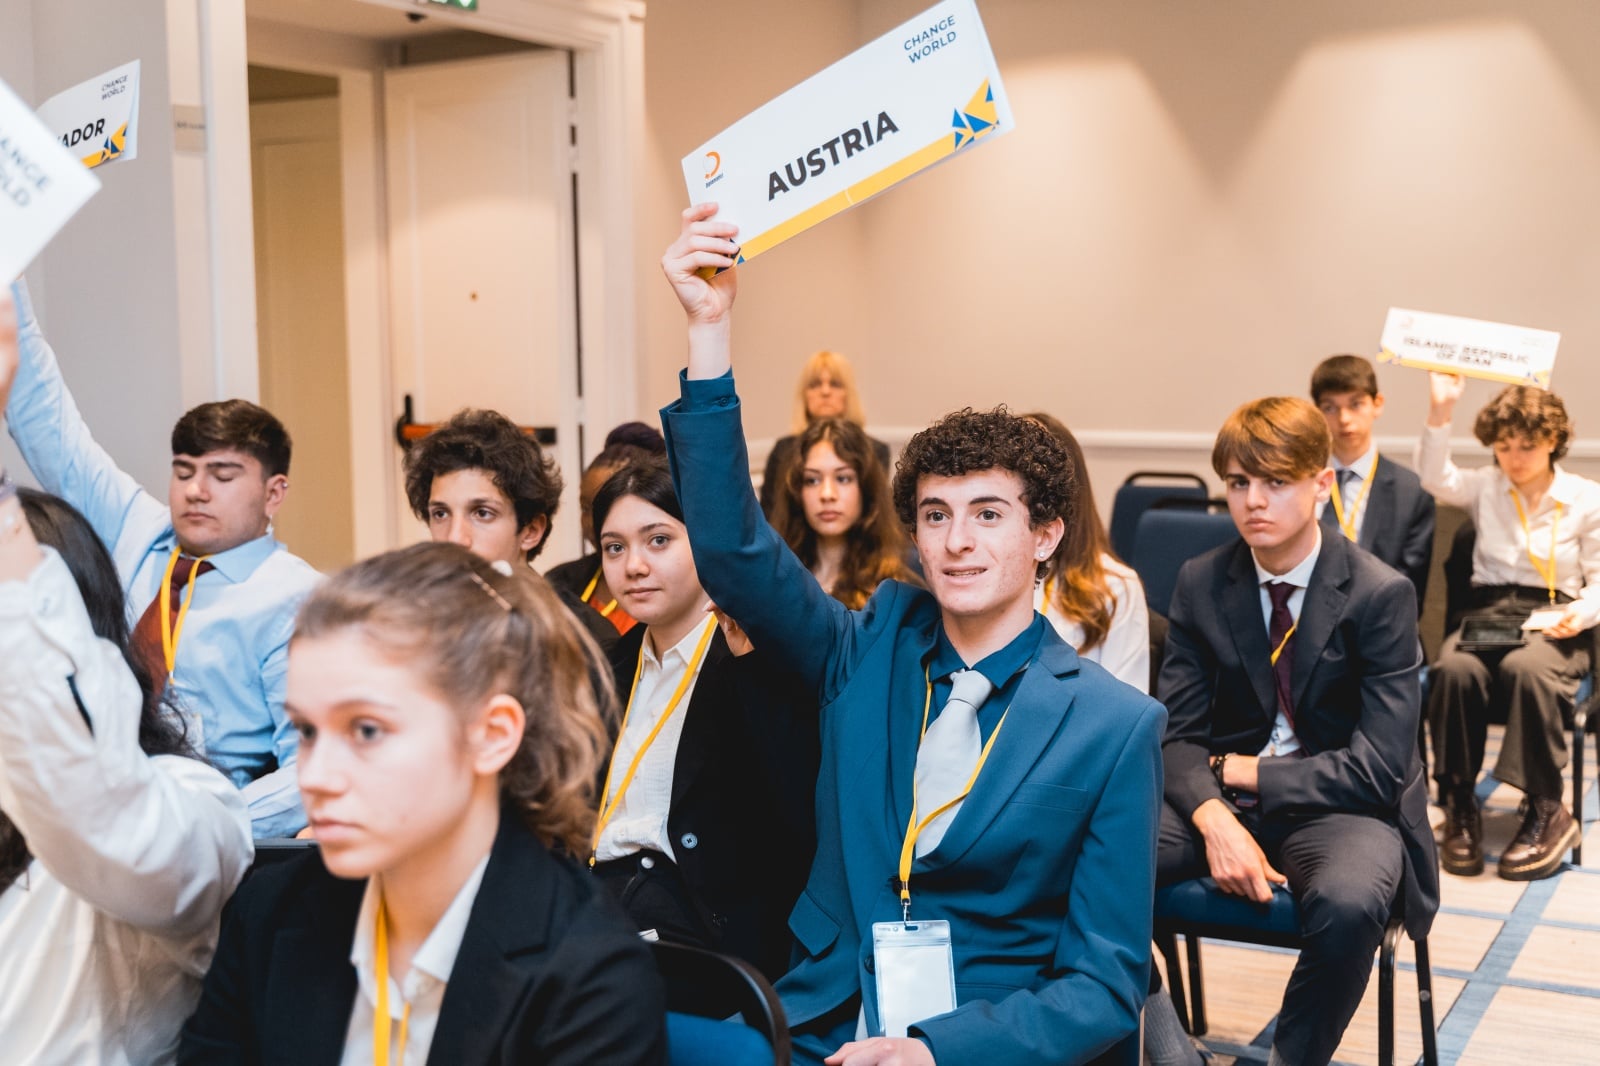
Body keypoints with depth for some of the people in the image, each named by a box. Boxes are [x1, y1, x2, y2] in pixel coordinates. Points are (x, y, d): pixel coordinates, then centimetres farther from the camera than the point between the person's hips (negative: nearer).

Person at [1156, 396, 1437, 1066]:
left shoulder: (1380, 594, -10)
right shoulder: (1200, 584, 1)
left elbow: (1376, 767, -15)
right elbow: (1178, 735, -2)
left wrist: (1239, 770, -12)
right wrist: (1215, 819, -23)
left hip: (1340, 808, -3)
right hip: (1223, 802, 3)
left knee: (1347, 903, -38)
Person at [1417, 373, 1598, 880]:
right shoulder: (1486, 487, 12)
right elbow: (1435, 478, -8)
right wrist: (1441, 411, -19)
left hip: (1554, 621, -2)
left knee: (1526, 667, -39)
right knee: (1454, 668, -34)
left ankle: (1547, 813, -25)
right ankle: (1460, 808, -23)